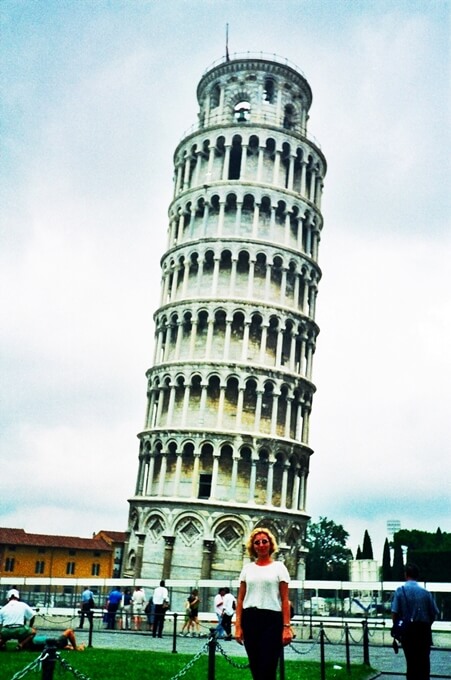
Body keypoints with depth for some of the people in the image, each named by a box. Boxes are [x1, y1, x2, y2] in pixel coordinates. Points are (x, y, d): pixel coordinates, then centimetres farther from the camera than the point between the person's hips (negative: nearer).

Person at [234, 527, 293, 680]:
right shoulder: (247, 568, 10)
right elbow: (240, 599, 9)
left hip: (272, 619, -3)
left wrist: (287, 627, -9)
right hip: (249, 619, 3)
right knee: (255, 668, 8)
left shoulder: (279, 567, 3)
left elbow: (285, 600, -1)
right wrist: (238, 625, 0)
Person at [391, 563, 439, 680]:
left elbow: (394, 612, -10)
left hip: (407, 631, -1)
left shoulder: (400, 591, -6)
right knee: (424, 660, 11)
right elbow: (434, 613, 1)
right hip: (424, 630, 1)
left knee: (411, 661, 10)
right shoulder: (425, 592, -3)